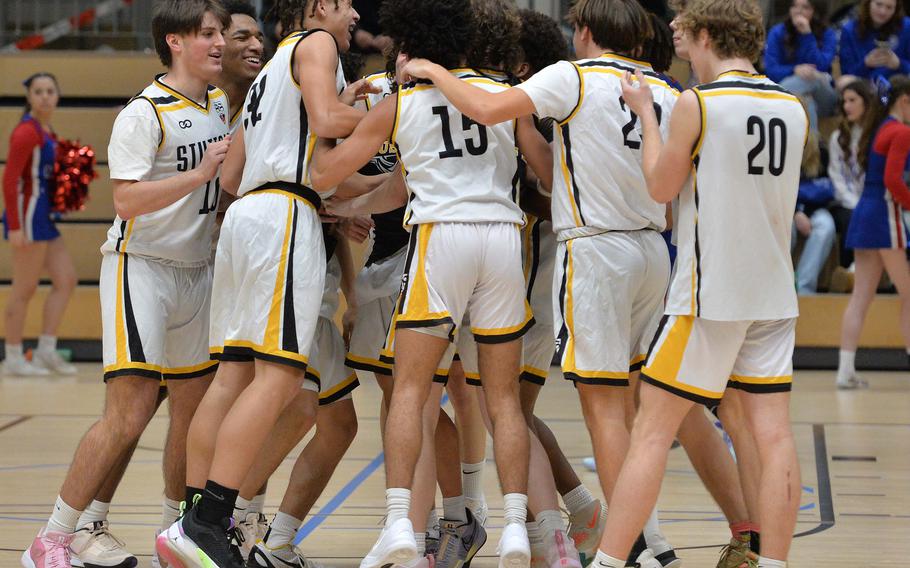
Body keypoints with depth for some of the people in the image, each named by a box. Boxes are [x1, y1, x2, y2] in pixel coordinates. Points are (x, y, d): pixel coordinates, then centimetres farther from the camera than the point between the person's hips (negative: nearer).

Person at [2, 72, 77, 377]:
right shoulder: (27, 132, -15)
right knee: (25, 289, -3)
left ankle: (46, 351, 13)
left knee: (65, 280, 10)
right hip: (28, 216, -10)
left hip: (44, 217, 10)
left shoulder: (47, 132, 13)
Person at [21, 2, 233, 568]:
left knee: (197, 406, 7)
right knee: (130, 413, -14)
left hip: (198, 270, 7)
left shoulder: (222, 104, 10)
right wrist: (199, 174, -28)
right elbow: (128, 200, -22)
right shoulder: (145, 113, -13)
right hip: (141, 266, -7)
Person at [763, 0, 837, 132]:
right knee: (805, 101, -35)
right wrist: (794, 70, -30)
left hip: (822, 98, 0)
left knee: (815, 77, -33)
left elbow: (820, 67, -15)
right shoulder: (777, 33, 1)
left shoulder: (828, 35, 1)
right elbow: (771, 69, -9)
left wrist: (807, 35, -19)